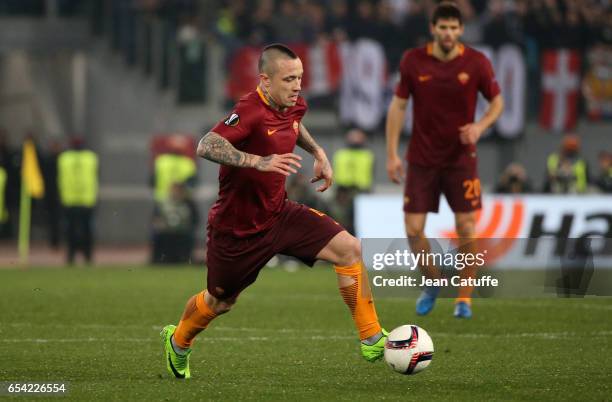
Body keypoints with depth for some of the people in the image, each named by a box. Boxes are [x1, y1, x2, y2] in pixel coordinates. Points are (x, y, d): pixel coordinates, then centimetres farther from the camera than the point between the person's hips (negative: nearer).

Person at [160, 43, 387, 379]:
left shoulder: (294, 105, -2)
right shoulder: (251, 111, -27)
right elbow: (206, 146, -43)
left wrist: (318, 153, 14)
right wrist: (260, 161, -50)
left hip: (278, 214, 6)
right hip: (237, 228, -6)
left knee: (349, 249, -11)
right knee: (220, 302, 15)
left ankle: (372, 339, -5)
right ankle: (178, 343, 47)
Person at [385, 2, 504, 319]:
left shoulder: (476, 63, -8)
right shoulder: (413, 61, -7)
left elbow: (497, 102, 4)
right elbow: (398, 106, 1)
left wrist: (480, 126, -17)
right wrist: (392, 154, -4)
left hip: (460, 158, -1)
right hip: (421, 159, 1)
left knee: (466, 229, -4)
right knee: (413, 229, -4)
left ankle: (464, 297, 13)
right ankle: (432, 283, 23)